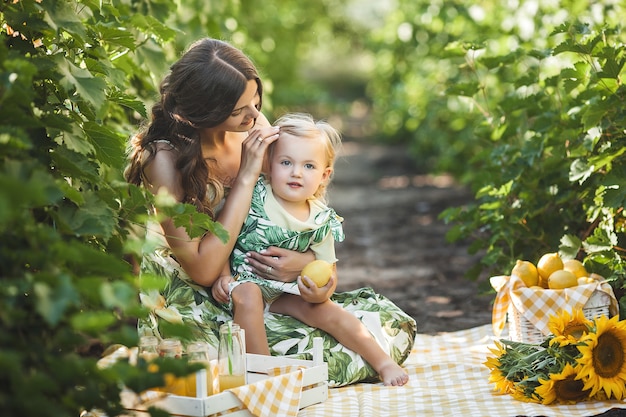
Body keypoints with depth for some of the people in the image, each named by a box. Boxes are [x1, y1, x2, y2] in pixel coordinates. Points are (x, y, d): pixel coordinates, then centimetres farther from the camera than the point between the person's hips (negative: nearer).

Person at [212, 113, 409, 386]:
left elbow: (328, 270, 2)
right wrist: (223, 275, -17)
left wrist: (321, 293, -21)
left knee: (328, 312, -13)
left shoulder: (321, 221, -4)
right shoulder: (253, 197, -14)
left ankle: (383, 362, -3)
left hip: (286, 293, 3)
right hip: (244, 279, -3)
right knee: (247, 294, -35)